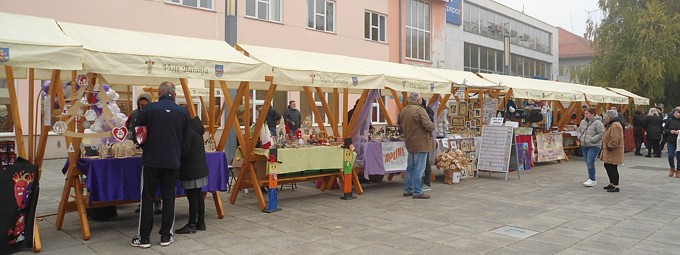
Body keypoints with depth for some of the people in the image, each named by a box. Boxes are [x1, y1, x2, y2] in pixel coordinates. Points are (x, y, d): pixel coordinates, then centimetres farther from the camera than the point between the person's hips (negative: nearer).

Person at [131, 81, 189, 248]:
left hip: (151, 161, -2)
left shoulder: (148, 109, -7)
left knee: (147, 199, 7)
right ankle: (166, 236, 16)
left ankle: (143, 238, 12)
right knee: (169, 198, 11)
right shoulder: (183, 112, -1)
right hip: (173, 162, 2)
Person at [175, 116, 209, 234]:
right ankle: (201, 222, 22)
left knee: (192, 198, -2)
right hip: (200, 168, 9)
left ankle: (191, 225, 6)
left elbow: (183, 151, -18)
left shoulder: (187, 131, -18)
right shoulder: (196, 128, 11)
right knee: (199, 196, 14)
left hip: (191, 171, -9)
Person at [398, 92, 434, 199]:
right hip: (420, 143, -8)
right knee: (419, 169, -3)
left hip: (409, 142, 8)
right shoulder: (420, 110, -17)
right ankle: (417, 192, 1)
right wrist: (433, 125, -1)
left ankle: (407, 190, 23)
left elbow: (401, 126, 16)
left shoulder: (403, 111, 9)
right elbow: (429, 126, -22)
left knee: (410, 168, 16)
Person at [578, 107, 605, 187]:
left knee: (590, 163, -14)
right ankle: (592, 180, 22)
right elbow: (579, 130, 23)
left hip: (594, 146, -8)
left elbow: (601, 133, -16)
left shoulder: (597, 122, -12)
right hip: (584, 146, 8)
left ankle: (592, 180, -6)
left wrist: (592, 140, -18)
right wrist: (580, 138, 6)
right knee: (588, 163, 12)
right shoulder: (583, 122, 10)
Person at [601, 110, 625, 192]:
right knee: (607, 166, 17)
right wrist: (605, 147, 18)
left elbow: (615, 139, -26)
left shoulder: (615, 125, -20)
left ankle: (616, 186, 0)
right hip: (609, 151, 11)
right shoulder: (610, 124, 15)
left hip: (613, 152, -11)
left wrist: (610, 147, -19)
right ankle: (612, 184, 28)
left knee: (612, 168, -6)